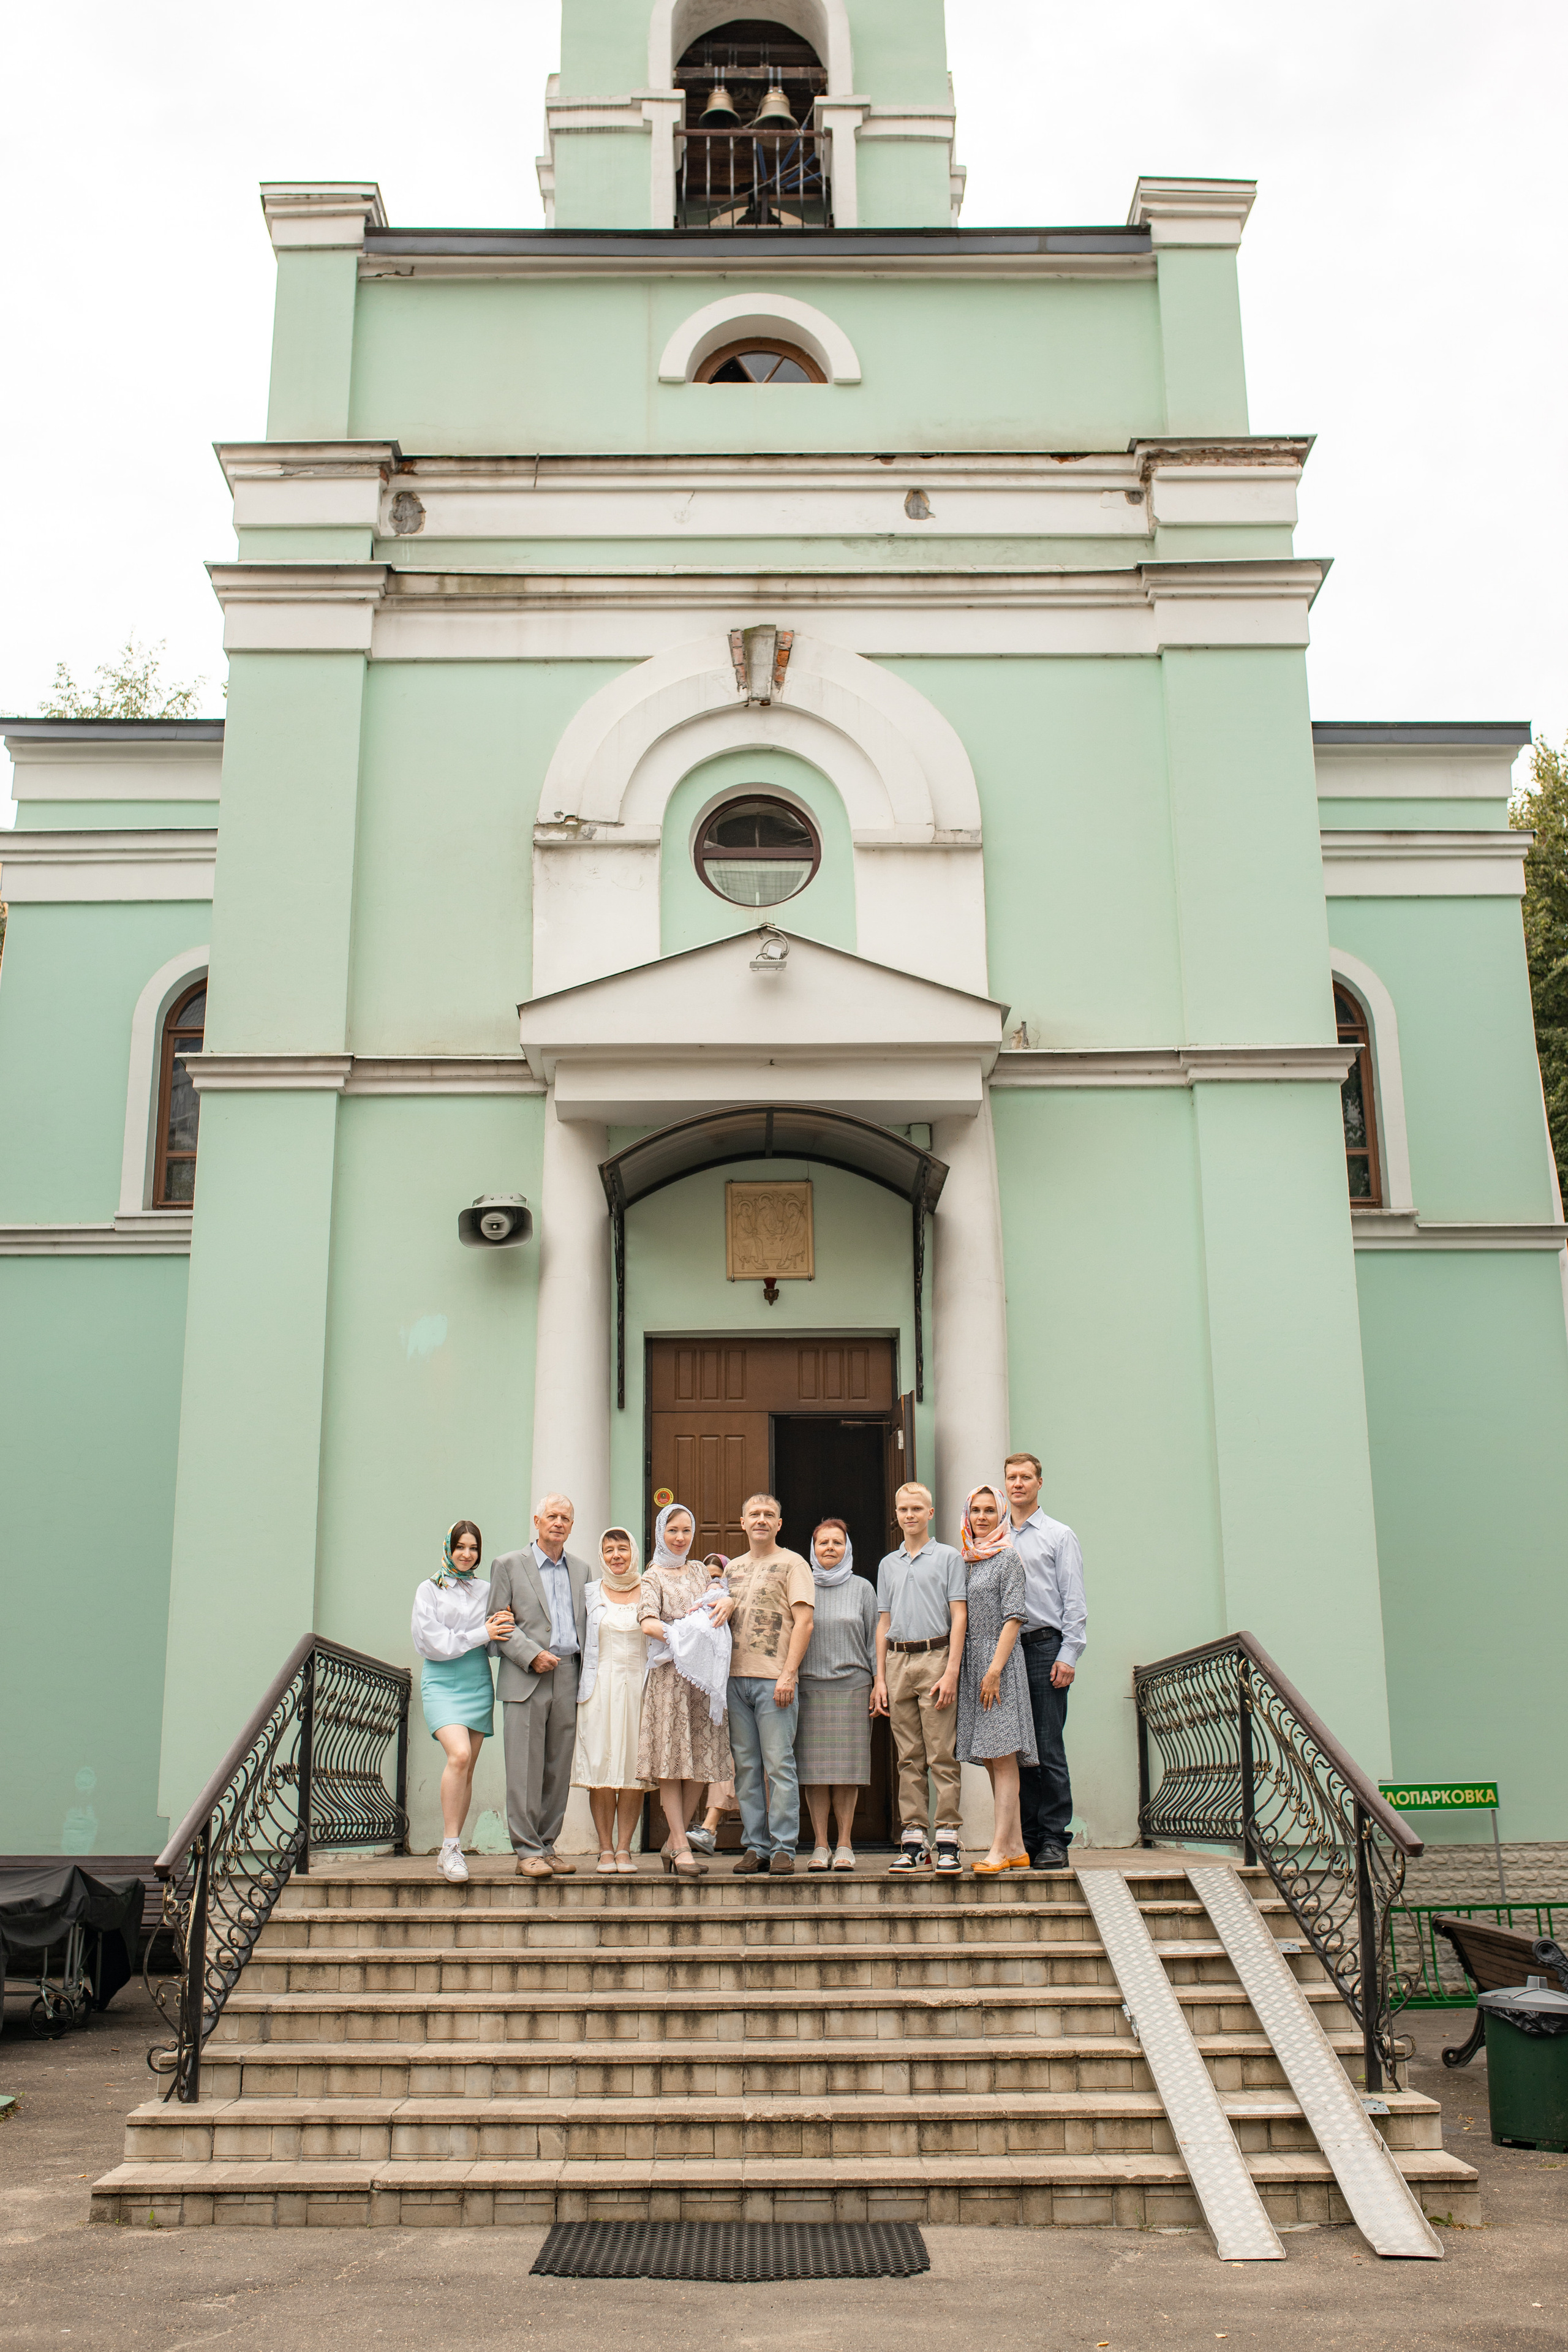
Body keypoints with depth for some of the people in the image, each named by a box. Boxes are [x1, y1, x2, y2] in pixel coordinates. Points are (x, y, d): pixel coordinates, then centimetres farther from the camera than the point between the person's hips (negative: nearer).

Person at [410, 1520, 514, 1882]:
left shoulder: (485, 1590, 14)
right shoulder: (430, 1590, 4)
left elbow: (494, 1644, 15)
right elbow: (433, 1642, -5)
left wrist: (500, 1628, -8)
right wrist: (480, 1634, -9)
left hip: (478, 1682, 4)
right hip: (442, 1681, -4)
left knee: (467, 1769, 3)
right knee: (459, 1755, -23)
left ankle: (450, 1853, 11)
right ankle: (450, 1846, -16)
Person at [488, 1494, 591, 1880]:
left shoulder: (581, 1570, 18)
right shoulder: (509, 1565, 6)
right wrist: (532, 1655, -11)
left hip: (568, 1678, 4)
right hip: (526, 1679, -4)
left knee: (559, 1768, 5)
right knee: (525, 1768, -6)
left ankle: (547, 1845, 12)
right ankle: (527, 1851, -2)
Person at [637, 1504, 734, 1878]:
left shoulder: (700, 1573, 20)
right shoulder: (653, 1577, 5)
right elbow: (648, 1622, -9)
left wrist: (726, 1601, -12)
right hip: (669, 1674, -5)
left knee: (702, 1761, 2)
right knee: (672, 1761, -7)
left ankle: (673, 1841, 14)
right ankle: (682, 1849, -5)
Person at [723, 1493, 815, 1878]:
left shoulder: (792, 1564, 2)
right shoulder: (733, 1568, 19)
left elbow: (804, 1621, -6)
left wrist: (788, 1675, -14)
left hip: (774, 1680, -5)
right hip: (737, 1676, 5)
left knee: (779, 1765, -6)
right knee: (746, 1766, 5)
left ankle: (783, 1849, -2)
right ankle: (754, 1846, 11)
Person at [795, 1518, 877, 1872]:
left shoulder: (862, 1588, 10)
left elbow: (874, 1639, 10)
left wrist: (878, 1683, 2)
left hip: (852, 1687, 0)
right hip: (809, 1687, 0)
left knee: (848, 1767, -1)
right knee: (814, 1768, -2)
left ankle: (844, 1845, 6)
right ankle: (820, 1845, 5)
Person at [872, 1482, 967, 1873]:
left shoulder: (948, 1557, 4)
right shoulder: (888, 1565, 18)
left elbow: (959, 1617, -2)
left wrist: (951, 1672, -12)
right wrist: (879, 1679, 9)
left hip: (935, 1656, -4)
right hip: (898, 1662, 4)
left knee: (942, 1755, -6)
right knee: (909, 1758, 6)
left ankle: (948, 1840, -4)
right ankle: (913, 1838, 9)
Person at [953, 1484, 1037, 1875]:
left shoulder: (1008, 1557, -3)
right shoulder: (965, 1559, 16)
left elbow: (1013, 1619, -10)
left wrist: (995, 1670, -17)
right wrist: (954, 1671, 11)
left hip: (999, 1660, -7)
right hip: (970, 1662, 7)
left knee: (1003, 1758, -10)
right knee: (994, 1762, 7)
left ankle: (999, 1849, -13)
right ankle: (1016, 1849, 10)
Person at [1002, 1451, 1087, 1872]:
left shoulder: (1059, 1536, 7)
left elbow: (1074, 1600, 2)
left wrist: (1069, 1655, -8)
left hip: (1044, 1647, -3)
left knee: (1049, 1749, -6)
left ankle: (1054, 1839, -2)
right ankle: (1027, 1836, 10)